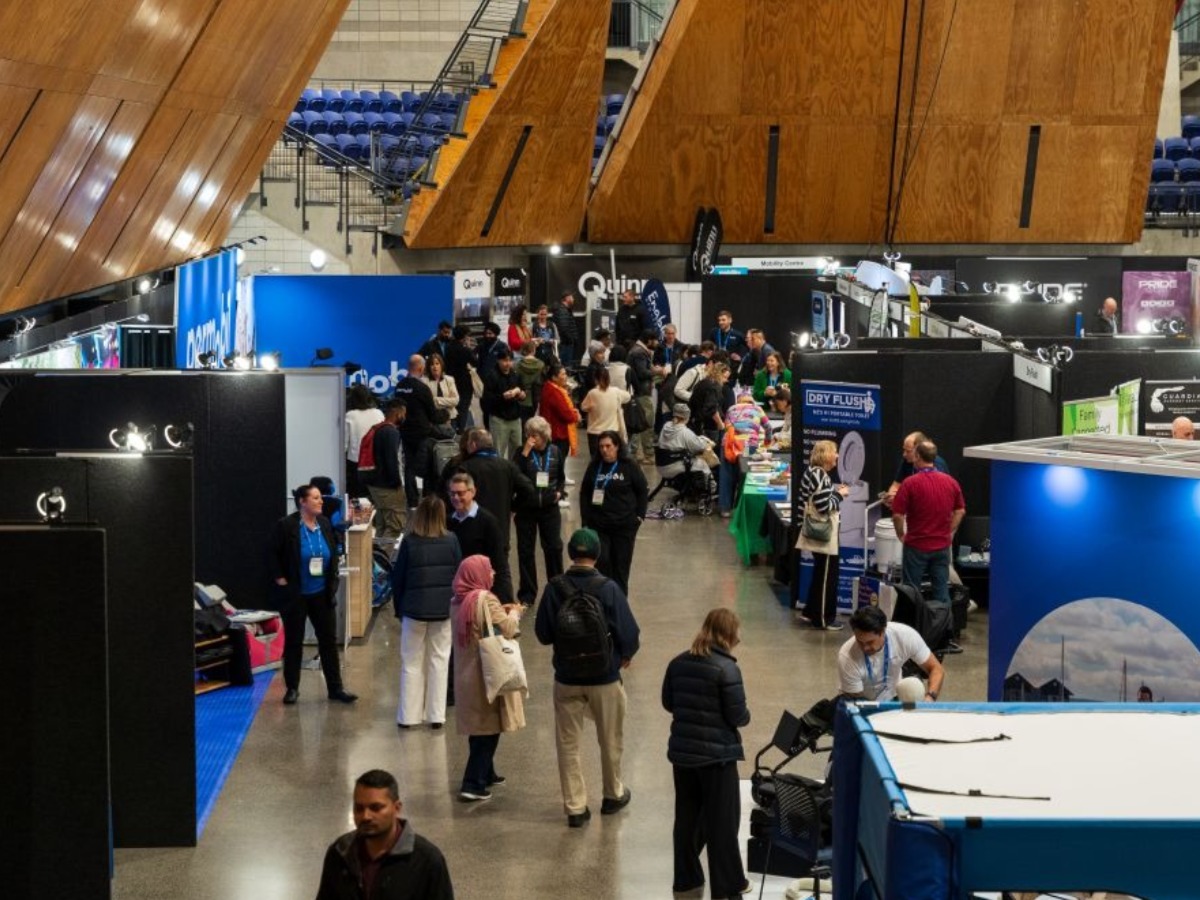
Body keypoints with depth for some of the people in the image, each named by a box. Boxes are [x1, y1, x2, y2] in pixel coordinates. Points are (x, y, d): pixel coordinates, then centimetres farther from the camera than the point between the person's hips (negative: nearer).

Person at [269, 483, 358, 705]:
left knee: (329, 640, 5)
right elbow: (273, 555, -7)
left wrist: (332, 581, 6)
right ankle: (292, 688, 17)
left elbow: (334, 553, 13)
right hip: (294, 595, -4)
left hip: (321, 594, 4)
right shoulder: (286, 526, -13)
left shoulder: (325, 524, 1)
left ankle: (335, 688, 12)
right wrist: (281, 580, -10)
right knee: (293, 641, 6)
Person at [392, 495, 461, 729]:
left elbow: (398, 578, -4)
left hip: (414, 609, -1)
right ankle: (436, 715, 11)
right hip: (443, 610, 1)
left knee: (412, 663, 10)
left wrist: (399, 608, 8)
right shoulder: (451, 541, -7)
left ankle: (408, 715, 13)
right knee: (439, 661, 10)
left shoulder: (409, 542, -10)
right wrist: (454, 602, 14)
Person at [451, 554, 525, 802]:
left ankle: (485, 774, 34)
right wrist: (514, 613, 3)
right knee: (488, 728, -2)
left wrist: (503, 612, 12)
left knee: (478, 725, 21)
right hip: (487, 672, -8)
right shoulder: (486, 600, -19)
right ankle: (473, 785, -5)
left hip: (466, 672, 8)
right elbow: (507, 629, -16)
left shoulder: (458, 602, 7)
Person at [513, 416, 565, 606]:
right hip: (526, 507, -1)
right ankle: (527, 593, 13)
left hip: (549, 507, 1)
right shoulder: (522, 453, -2)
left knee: (554, 547, 2)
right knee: (526, 549, 4)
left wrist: (559, 491, -2)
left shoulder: (555, 452, 3)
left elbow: (561, 477, 16)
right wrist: (525, 452, -21)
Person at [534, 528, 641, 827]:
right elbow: (629, 633, -13)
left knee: (568, 744, 12)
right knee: (610, 741, 20)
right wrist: (625, 655, 8)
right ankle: (613, 795, 36)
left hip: (566, 678, 1)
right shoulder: (608, 589, -17)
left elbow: (542, 633, -4)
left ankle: (575, 807, 13)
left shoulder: (554, 588, -12)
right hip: (604, 678, -1)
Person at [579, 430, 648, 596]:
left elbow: (642, 491, 4)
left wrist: (639, 516, -1)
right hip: (598, 524, 1)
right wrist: (586, 518, 3)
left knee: (621, 564, 4)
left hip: (624, 525, -1)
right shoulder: (594, 467, 4)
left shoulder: (630, 467, -2)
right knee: (601, 561, -9)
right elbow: (584, 493, 10)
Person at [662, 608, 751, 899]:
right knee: (722, 821, 5)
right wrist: (746, 715, 4)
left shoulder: (678, 663, 2)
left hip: (682, 751, 6)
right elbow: (738, 716, -16)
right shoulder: (726, 668, -18)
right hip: (716, 754, -6)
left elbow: (668, 703, 11)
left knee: (686, 817, 17)